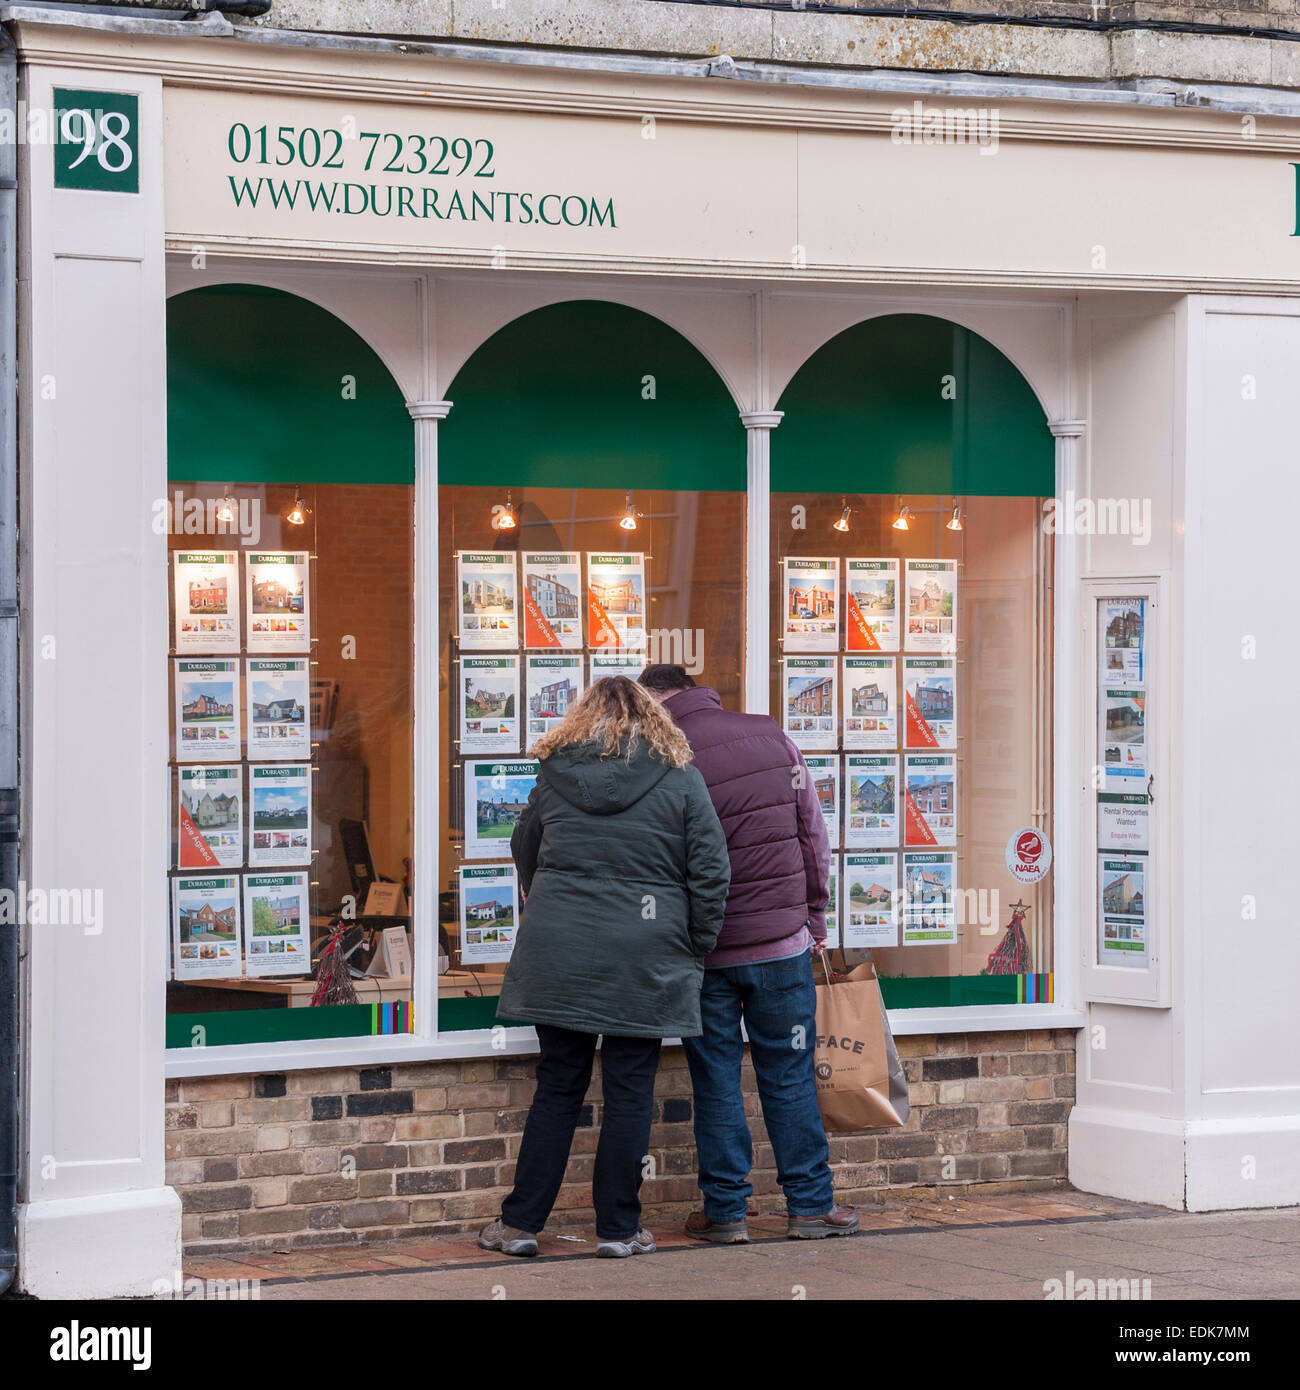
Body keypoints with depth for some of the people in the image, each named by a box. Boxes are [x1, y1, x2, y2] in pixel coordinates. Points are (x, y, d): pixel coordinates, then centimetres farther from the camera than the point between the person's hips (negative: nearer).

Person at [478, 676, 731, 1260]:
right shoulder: (679, 778, 0)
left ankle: (519, 1223, 12)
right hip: (644, 961, -2)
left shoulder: (555, 775, 7)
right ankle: (617, 1228, 9)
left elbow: (525, 854, 22)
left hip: (559, 950, 2)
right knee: (629, 1091, 5)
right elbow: (710, 873, -2)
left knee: (557, 1087, 10)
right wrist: (695, 953, 7)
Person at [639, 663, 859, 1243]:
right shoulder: (770, 735, 1)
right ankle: (810, 1204, 14)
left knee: (714, 1082, 7)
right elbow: (812, 833, 6)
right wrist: (814, 913, 16)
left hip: (703, 951, -2)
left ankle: (725, 1210, 10)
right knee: (789, 1075, 10)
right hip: (782, 940, 2)